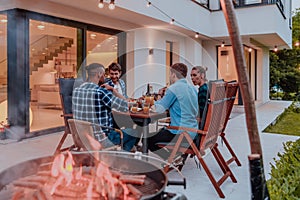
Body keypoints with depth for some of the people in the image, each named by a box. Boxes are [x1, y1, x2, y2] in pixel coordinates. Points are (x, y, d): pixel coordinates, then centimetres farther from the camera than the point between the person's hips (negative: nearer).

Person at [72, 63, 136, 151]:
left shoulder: (76, 91, -1)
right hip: (100, 139, -7)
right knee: (131, 136, 14)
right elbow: (125, 106, -18)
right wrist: (113, 90, -5)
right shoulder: (101, 92, -23)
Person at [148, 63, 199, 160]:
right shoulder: (193, 88, 10)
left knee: (149, 141, 5)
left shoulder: (174, 88, -14)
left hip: (180, 132, -9)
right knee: (161, 131, 30)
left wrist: (155, 105, 13)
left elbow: (159, 109, -10)